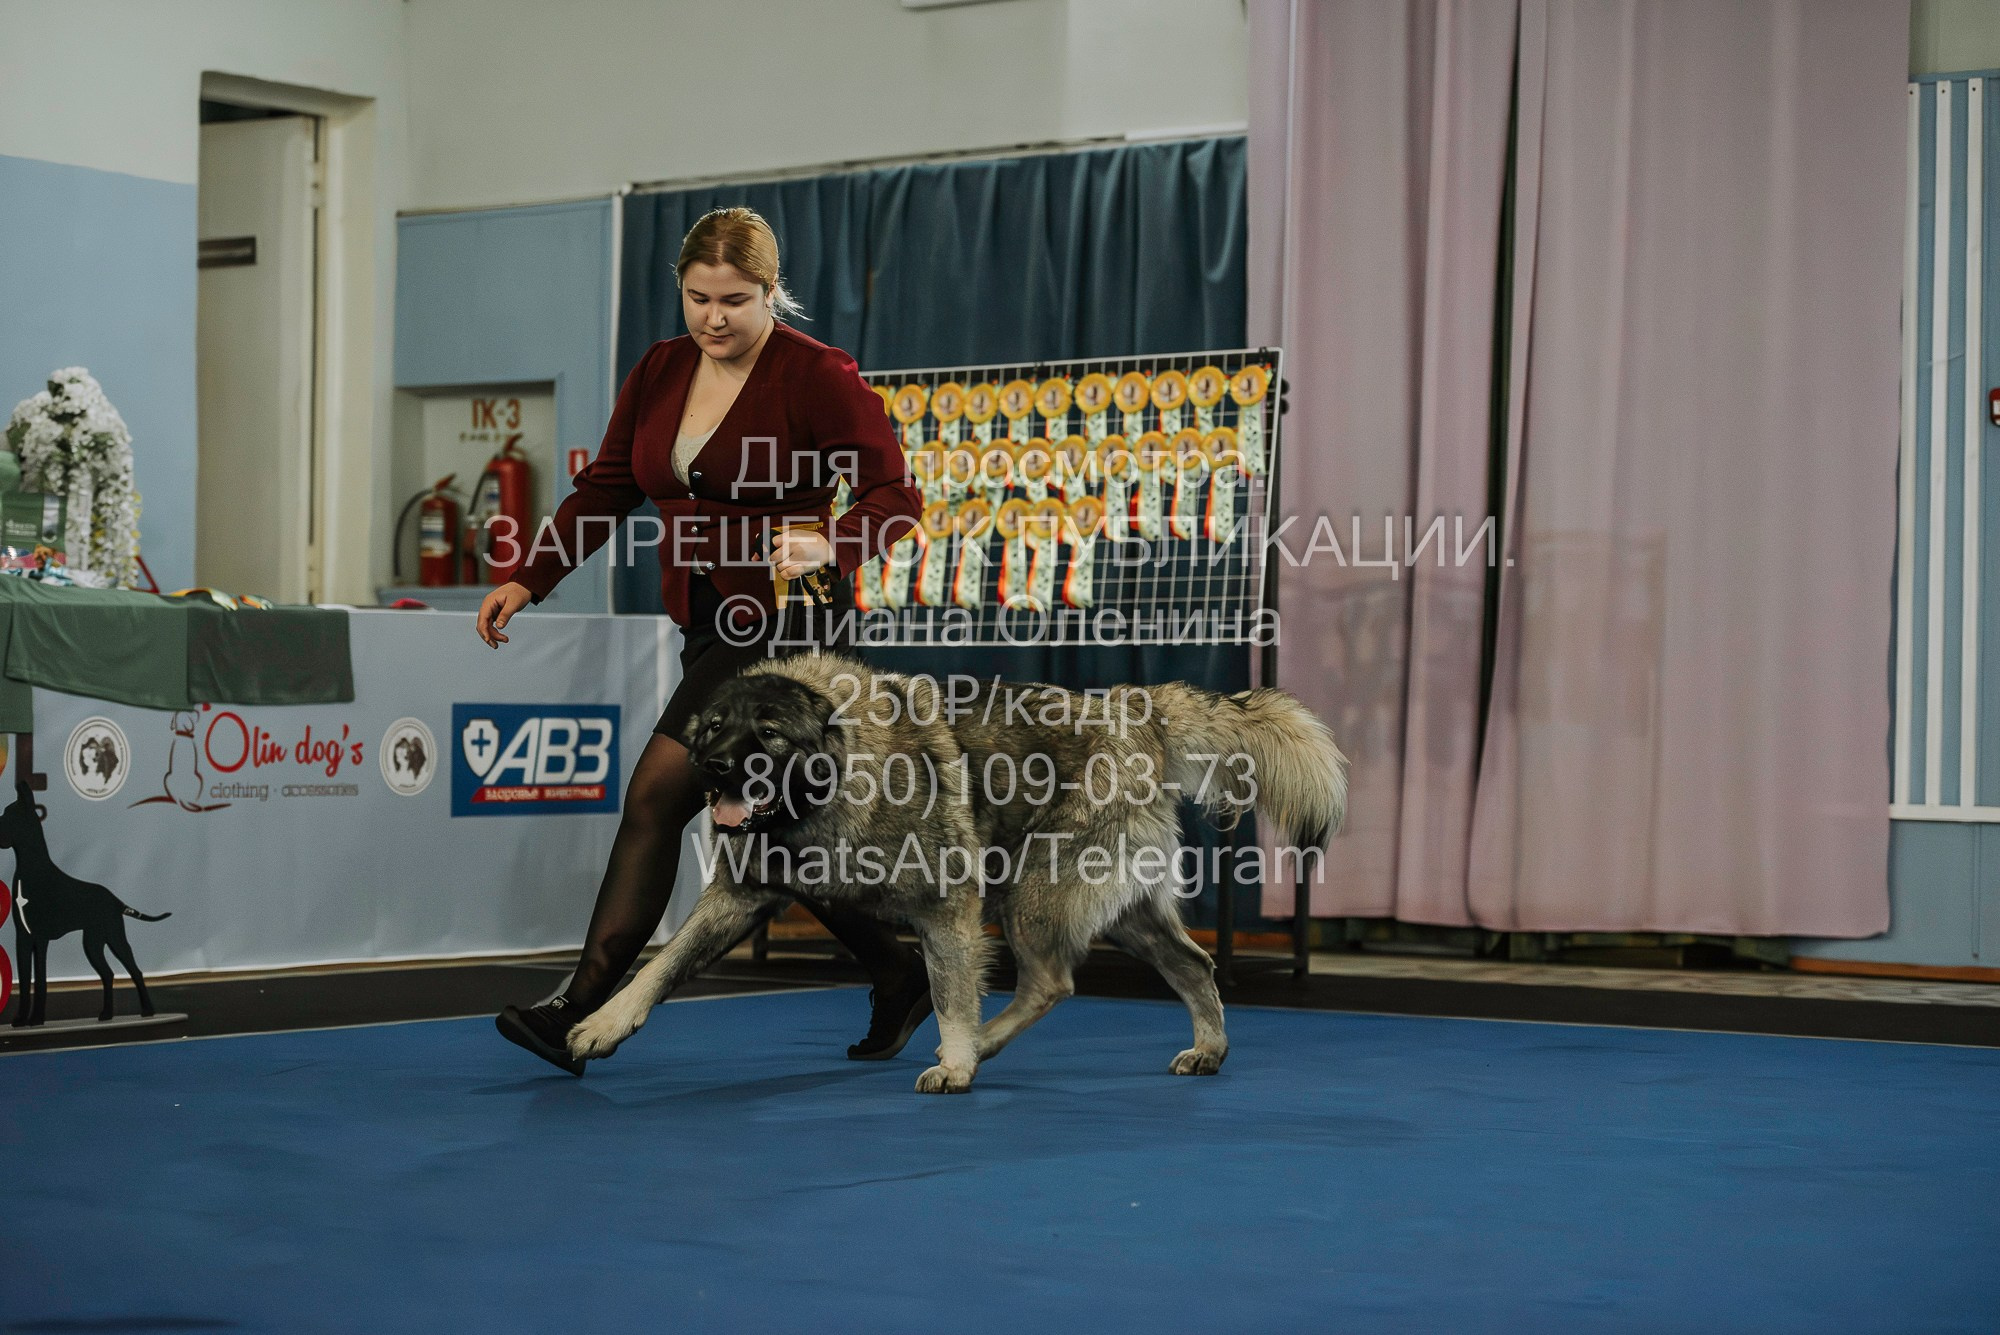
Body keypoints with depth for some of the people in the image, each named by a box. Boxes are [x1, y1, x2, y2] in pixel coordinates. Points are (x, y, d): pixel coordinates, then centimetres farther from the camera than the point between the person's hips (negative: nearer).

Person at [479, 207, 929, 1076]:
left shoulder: (817, 375, -10)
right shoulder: (659, 372, 9)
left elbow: (893, 496, -13)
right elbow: (604, 490, 12)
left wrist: (829, 547, -32)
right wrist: (527, 581, 3)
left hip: (787, 623, -8)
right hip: (708, 628, 8)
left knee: (659, 795, -16)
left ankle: (586, 1010, -15)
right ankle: (899, 976, 26)